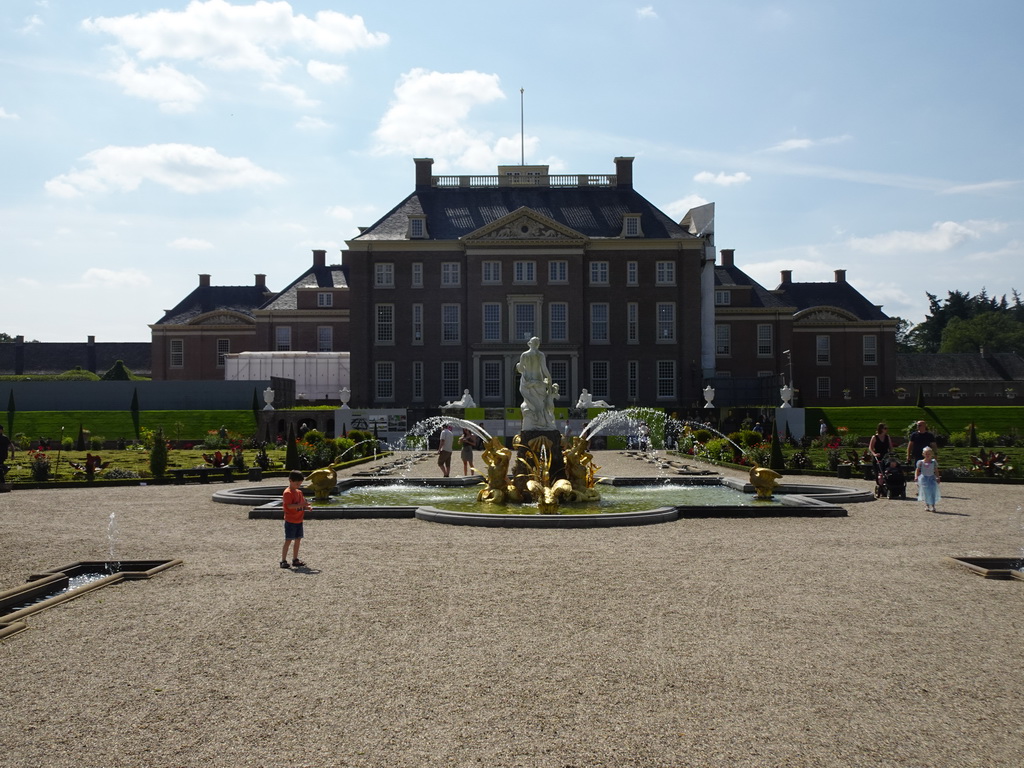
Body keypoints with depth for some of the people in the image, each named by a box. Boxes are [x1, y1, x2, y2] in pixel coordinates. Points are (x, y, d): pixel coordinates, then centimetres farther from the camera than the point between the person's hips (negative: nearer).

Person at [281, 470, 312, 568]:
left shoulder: (299, 492, 12)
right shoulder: (287, 493, -15)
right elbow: (289, 506, -24)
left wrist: (307, 507, 0)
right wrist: (301, 505, -30)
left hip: (299, 520, 8)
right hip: (290, 521, -8)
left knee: (298, 540, 10)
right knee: (288, 540, -5)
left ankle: (295, 560, 18)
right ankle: (283, 561, 1)